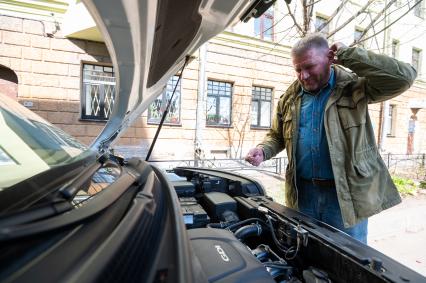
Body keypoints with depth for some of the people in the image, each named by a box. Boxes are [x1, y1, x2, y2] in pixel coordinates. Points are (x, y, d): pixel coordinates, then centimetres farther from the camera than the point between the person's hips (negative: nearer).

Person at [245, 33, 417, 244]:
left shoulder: (355, 86, -3)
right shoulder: (289, 98, 7)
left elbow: (403, 77, -19)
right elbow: (276, 136, 15)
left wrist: (347, 55, -14)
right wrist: (263, 150, -7)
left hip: (346, 195, -3)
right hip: (303, 193, 4)